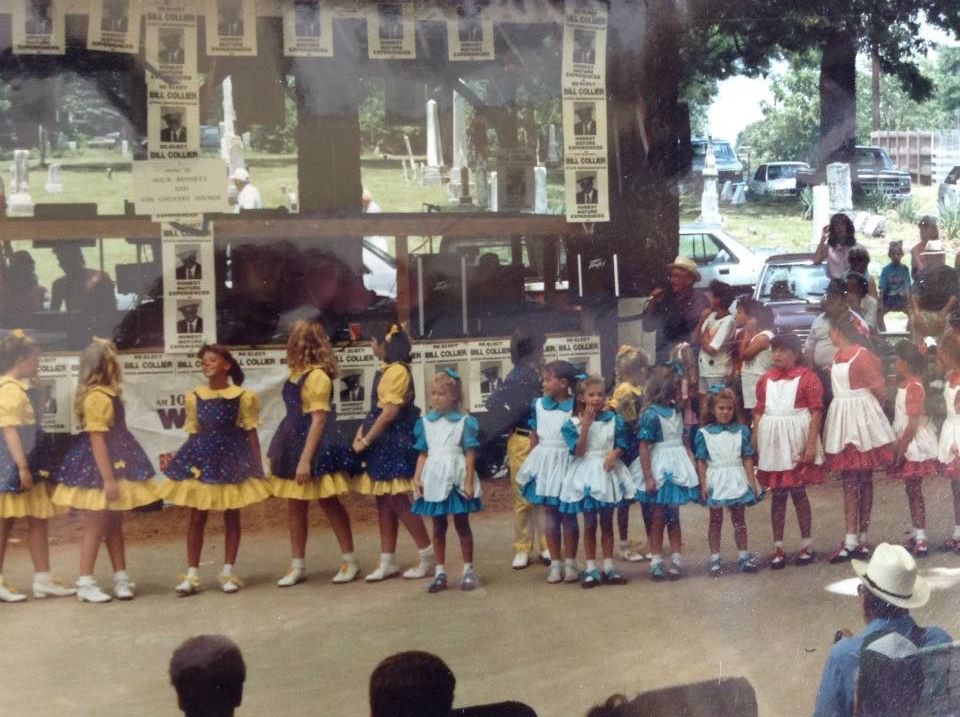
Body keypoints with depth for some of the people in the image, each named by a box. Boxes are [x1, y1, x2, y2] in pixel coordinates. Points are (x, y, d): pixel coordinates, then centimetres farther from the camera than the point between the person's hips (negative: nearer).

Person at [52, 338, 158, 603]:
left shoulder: (106, 393, 8)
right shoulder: (98, 397, -21)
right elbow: (97, 439, -22)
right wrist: (108, 478, -22)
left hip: (113, 462, 9)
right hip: (97, 468, -9)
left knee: (114, 523, 14)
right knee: (95, 526, -1)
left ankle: (121, 577, 22)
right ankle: (85, 584, 7)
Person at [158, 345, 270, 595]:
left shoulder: (242, 396, -4)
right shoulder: (194, 397, 3)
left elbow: (251, 434, -2)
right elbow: (193, 433, 9)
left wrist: (258, 469, -3)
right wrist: (183, 460, 4)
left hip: (232, 457, -2)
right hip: (201, 457, 2)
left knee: (231, 516, 6)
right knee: (197, 516, 2)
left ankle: (228, 572, 15)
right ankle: (192, 574, 7)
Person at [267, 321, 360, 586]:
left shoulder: (317, 376, -16)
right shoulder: (296, 373, 8)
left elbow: (318, 419, -19)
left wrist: (306, 459, -21)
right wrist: (279, 450, 15)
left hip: (317, 447, -8)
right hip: (293, 445, 8)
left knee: (330, 504, 2)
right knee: (295, 508, 10)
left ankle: (350, 562, 13)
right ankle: (297, 567, 17)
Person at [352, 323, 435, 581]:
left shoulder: (397, 371, -15)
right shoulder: (385, 370, 14)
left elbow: (390, 412, -19)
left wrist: (366, 441, -14)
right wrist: (362, 430, 3)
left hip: (394, 442, -10)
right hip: (382, 443, 10)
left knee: (397, 499, -8)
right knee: (384, 501, 10)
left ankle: (428, 555, 1)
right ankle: (388, 563, 14)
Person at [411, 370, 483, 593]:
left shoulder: (465, 422, -5)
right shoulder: (426, 422, 6)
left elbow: (470, 454, -6)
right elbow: (423, 454, 8)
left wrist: (469, 481, -11)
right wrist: (417, 477, -1)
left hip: (456, 479, -3)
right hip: (434, 480, 3)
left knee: (462, 524, 7)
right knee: (438, 526, 10)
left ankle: (468, 569, 16)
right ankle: (440, 572, 16)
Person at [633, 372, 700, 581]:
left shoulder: (676, 412, 6)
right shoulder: (651, 414, -14)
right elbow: (644, 448, -16)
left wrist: (692, 465, 8)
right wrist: (648, 477, -18)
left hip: (677, 468, 6)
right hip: (659, 469, -6)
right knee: (659, 516, 2)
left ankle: (676, 559, 16)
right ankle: (656, 562, 10)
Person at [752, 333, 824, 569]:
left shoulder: (807, 377, -4)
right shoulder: (765, 380, 10)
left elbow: (816, 412, -8)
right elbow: (759, 413, 10)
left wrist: (811, 445, -14)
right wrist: (754, 445, 5)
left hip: (796, 441, -4)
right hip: (771, 441, 4)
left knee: (798, 493, 3)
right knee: (777, 495, 8)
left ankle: (807, 545, 14)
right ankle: (778, 548, 13)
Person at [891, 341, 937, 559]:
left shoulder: (914, 387, -18)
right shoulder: (905, 385, 9)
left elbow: (912, 425, -21)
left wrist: (900, 451, -19)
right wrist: (899, 448, 13)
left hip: (915, 445, -9)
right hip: (907, 444, 9)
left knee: (914, 491, -6)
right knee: (912, 490, 13)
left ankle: (921, 539, -4)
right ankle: (917, 535, 21)